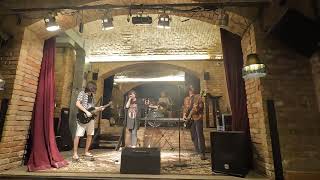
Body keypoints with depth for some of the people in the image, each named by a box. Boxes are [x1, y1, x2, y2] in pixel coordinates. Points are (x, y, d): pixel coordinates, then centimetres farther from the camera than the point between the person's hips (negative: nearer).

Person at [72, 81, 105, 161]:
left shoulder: (92, 96, 16)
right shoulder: (82, 93, -4)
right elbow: (77, 104, -15)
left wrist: (99, 108, 7)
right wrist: (86, 112, -19)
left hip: (90, 118, 8)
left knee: (90, 135, 10)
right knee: (78, 135, -7)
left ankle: (86, 152, 23)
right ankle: (75, 154, 2)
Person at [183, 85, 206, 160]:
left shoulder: (198, 96, 4)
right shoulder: (186, 99, 17)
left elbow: (201, 106, -6)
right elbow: (185, 108, 16)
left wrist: (194, 111, -19)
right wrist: (184, 115, 0)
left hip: (198, 117, -4)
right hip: (190, 119, 5)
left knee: (200, 135, -10)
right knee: (193, 136, 9)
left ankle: (202, 153, -8)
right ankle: (197, 151, 22)